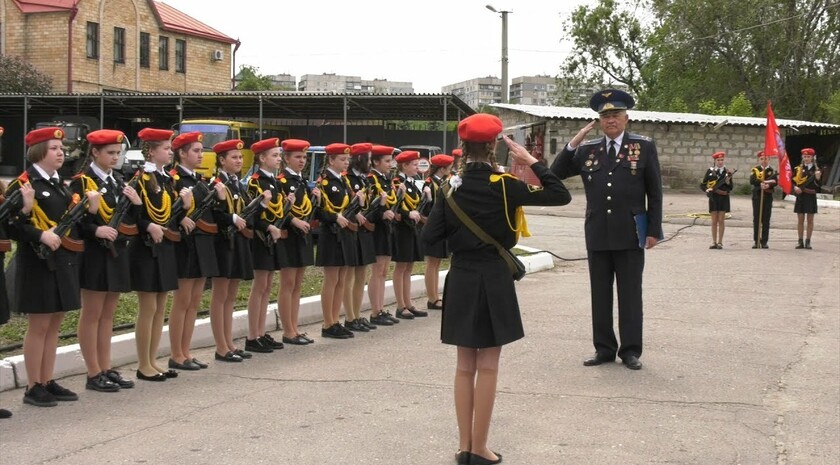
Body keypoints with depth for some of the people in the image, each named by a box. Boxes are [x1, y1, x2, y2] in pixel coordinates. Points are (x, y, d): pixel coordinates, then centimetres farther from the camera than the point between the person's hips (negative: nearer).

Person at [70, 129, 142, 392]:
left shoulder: (118, 181, 13)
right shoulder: (82, 182, -9)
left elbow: (129, 221, 14)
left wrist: (136, 203, -3)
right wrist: (96, 230, -26)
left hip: (117, 252, 7)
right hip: (94, 254, -7)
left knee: (108, 314, 12)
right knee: (92, 314, 1)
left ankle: (106, 369, 19)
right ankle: (94, 374, 7)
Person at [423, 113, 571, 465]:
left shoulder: (452, 186, -1)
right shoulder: (502, 186, -12)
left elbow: (430, 237, -4)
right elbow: (561, 196, -13)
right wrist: (531, 162, -7)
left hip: (460, 279, 4)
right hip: (493, 281, -4)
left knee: (465, 365, 12)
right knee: (487, 367, 3)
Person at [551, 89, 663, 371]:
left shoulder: (644, 147, 1)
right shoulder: (587, 150, 7)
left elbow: (654, 192, 1)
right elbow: (556, 174, 5)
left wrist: (654, 230, -4)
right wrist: (573, 143, -5)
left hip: (630, 234, -3)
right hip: (597, 235, 3)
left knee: (630, 294, 3)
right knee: (600, 294, 8)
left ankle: (630, 350, 11)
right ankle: (604, 348, 17)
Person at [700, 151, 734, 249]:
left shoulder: (728, 172, 3)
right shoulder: (710, 171, 4)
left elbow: (730, 188, 4)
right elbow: (702, 185, 6)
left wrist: (728, 182, -15)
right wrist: (706, 190, -12)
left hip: (724, 198, -1)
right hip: (713, 198, 1)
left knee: (721, 220, 0)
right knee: (714, 221, 3)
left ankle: (720, 242, 4)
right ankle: (714, 242, 7)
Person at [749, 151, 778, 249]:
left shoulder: (772, 170, 6)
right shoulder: (755, 169, 6)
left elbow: (775, 181, -11)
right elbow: (752, 181, -11)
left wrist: (768, 185, -29)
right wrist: (760, 184, -25)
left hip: (768, 197, 0)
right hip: (757, 196, 0)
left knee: (766, 220, 0)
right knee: (756, 219, 1)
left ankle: (764, 242, 4)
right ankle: (756, 241, 5)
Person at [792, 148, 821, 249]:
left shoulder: (816, 170, 1)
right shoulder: (798, 169, 6)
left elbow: (817, 185, -4)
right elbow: (792, 181, 9)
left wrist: (817, 178, -23)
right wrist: (795, 187, -11)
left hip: (811, 197, -2)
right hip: (800, 196, 2)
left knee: (810, 220, 3)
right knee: (800, 219, 4)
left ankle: (808, 241, 8)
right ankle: (800, 241, 9)